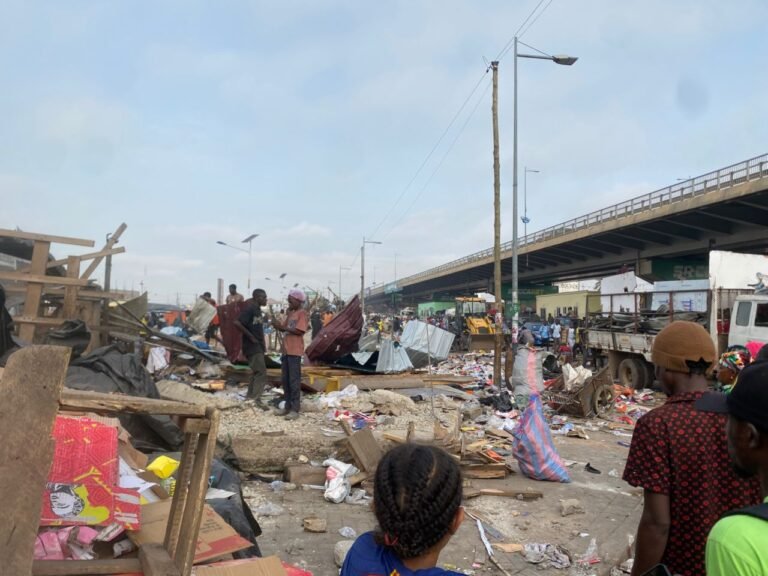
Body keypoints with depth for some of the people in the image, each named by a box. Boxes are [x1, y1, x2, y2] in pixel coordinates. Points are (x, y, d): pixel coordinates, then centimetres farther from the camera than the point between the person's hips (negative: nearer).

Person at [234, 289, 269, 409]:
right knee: (261, 372, -11)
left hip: (258, 346, 9)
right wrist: (251, 337, -20)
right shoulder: (250, 309, -15)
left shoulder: (258, 310, 13)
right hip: (252, 346, -9)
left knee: (256, 372, 14)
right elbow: (237, 323, -25)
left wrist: (263, 343, 12)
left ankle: (250, 397, 21)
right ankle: (256, 399, -7)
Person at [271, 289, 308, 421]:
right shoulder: (290, 313, 18)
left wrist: (282, 326, -16)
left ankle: (295, 409, -4)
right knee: (285, 380, 11)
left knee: (294, 380, -7)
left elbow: (300, 331, -18)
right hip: (286, 350, 9)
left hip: (295, 351, -9)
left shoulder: (302, 313, -8)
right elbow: (284, 327, 16)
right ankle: (288, 406, 19)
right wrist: (277, 324, -4)